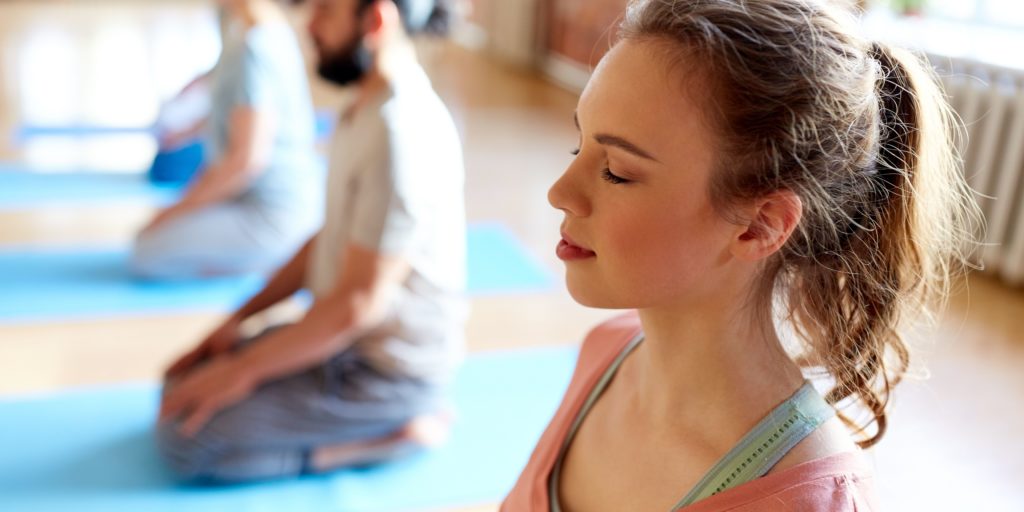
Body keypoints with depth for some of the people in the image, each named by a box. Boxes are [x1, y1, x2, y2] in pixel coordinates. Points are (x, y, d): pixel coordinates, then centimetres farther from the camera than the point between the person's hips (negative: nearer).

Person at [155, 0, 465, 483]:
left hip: (386, 370, -10)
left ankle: (396, 432, -4)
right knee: (182, 389, 12)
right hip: (346, 334, 10)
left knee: (185, 437, -12)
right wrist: (239, 318, 10)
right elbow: (332, 238, 14)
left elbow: (358, 303, -25)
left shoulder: (402, 133, -26)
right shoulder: (369, 109, 6)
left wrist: (244, 369, -14)